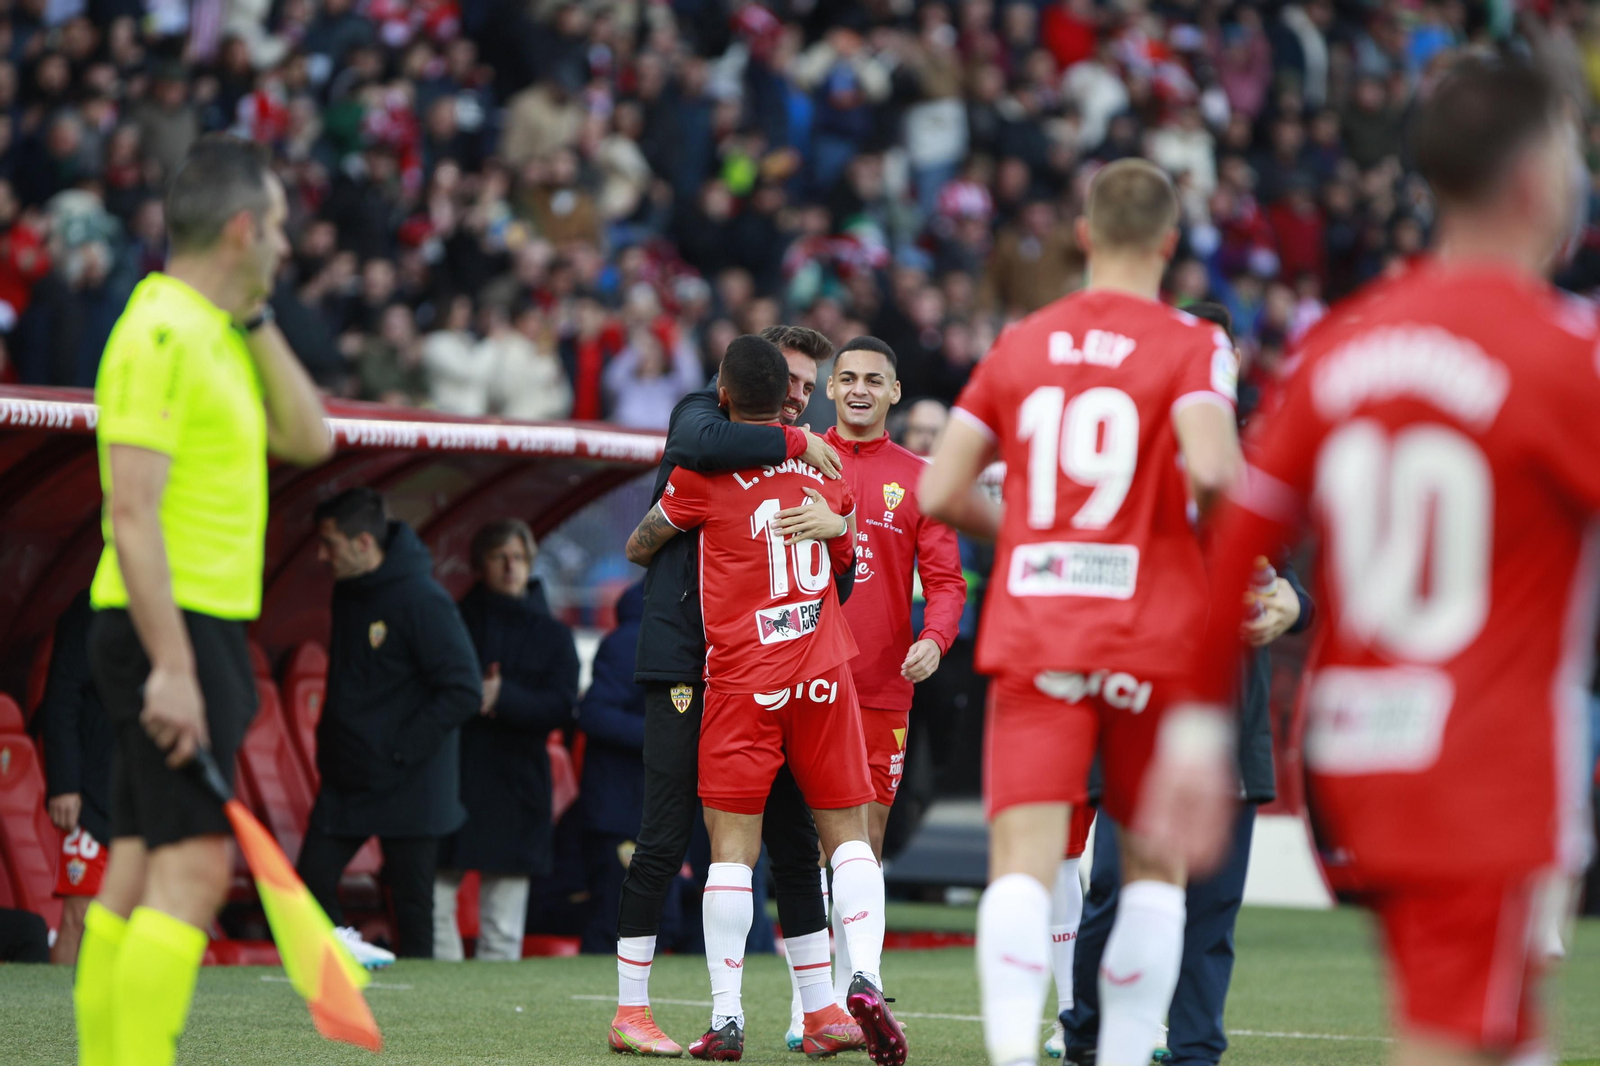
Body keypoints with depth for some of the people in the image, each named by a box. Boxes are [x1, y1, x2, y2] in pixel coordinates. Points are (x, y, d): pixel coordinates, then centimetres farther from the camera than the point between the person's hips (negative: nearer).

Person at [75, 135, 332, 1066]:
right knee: (193, 866, -14)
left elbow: (309, 438, 17)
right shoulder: (163, 332, -14)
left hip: (197, 636, 10)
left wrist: (257, 317, 11)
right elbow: (132, 514, -20)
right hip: (172, 630, -10)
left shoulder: (216, 333, 16)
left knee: (141, 869, 9)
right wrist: (171, 666, -24)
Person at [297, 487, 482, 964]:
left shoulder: (423, 600, -17)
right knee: (313, 877, 0)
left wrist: (400, 750, -18)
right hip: (346, 779, 7)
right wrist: (330, 740, 9)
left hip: (408, 787, -7)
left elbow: (464, 692, -19)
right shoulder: (347, 593, 8)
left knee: (411, 901, -1)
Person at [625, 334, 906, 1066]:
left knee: (732, 844, -2)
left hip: (742, 680, -3)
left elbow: (639, 547, 9)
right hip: (825, 674, 3)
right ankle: (864, 977, -12)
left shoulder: (705, 471, -5)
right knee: (847, 834, 7)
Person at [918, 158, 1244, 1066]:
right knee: (1156, 866, 13)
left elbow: (939, 493, 8)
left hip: (1033, 633, 2)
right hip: (1154, 636, -2)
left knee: (1024, 863, -7)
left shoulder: (1019, 346, 10)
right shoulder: (1192, 345, -2)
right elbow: (1211, 467, -19)